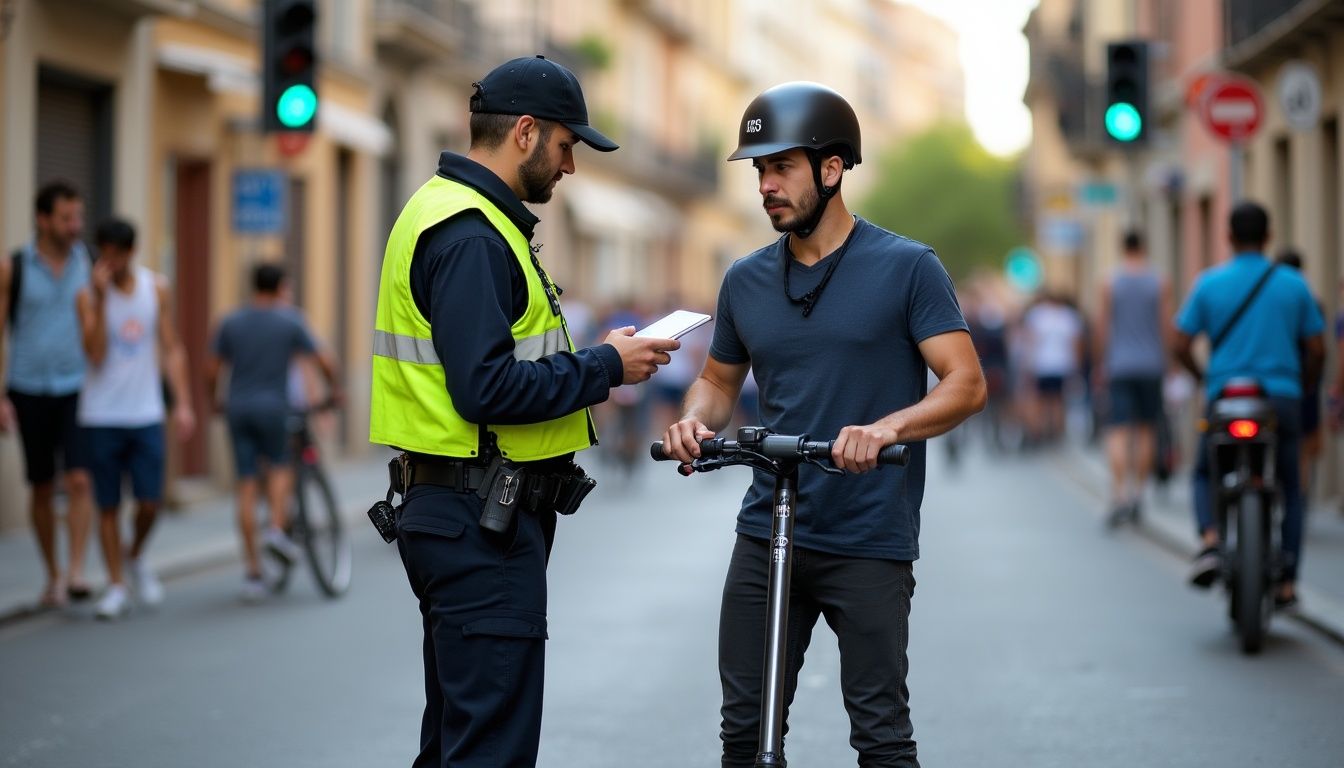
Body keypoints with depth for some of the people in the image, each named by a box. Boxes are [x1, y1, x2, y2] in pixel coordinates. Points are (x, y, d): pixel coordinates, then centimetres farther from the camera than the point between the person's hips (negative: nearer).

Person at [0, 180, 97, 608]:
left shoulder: (90, 264, 2)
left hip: (78, 390, 0)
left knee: (79, 480, -15)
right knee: (42, 489, 8)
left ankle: (76, 572, -18)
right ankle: (52, 576, 20)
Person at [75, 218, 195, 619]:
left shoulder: (155, 287, 5)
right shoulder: (89, 296, -5)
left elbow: (171, 349, 9)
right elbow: (95, 353, -15)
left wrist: (182, 402, 2)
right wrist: (101, 298, -20)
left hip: (146, 415, 2)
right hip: (102, 416, -2)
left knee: (150, 502, -3)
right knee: (108, 506, 1)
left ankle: (136, 557, 25)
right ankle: (116, 585, 11)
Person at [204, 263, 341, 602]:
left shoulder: (232, 323, 6)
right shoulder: (289, 321, -1)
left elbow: (211, 369, 6)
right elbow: (323, 362, -2)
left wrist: (214, 401, 21)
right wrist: (335, 390, 15)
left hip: (238, 408, 2)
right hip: (272, 407, -2)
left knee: (247, 486, 2)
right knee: (279, 467, 20)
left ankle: (252, 570, 1)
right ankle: (277, 527, -6)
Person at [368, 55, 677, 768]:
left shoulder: (460, 217, 17)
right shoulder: (471, 237, -17)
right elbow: (487, 388, -25)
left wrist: (595, 357, 11)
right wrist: (606, 367, -15)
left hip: (462, 519, 11)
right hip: (481, 522, -11)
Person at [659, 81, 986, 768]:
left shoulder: (906, 268, -5)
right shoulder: (745, 281, 9)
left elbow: (966, 384, -10)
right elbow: (720, 380, 21)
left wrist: (884, 429, -28)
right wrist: (694, 421, -3)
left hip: (870, 540, -4)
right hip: (767, 532, 5)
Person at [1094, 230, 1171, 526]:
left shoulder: (1109, 283, 0)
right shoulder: (1159, 283, 1)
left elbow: (1100, 328, 0)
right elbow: (1167, 327, 0)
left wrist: (1101, 365, 8)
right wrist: (1165, 362, 9)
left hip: (1119, 366, -1)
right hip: (1151, 366, 1)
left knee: (1118, 431, -6)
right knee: (1146, 430, 12)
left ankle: (1119, 496, -21)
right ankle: (1137, 494, 14)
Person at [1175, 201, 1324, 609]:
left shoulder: (1209, 283, -1)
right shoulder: (1294, 284, 1)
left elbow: (1180, 345, -1)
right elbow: (1317, 351, 3)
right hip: (1282, 401, 0)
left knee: (1205, 475, 21)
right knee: (1290, 488, 18)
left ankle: (1210, 540, -9)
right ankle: (1287, 583, 8)